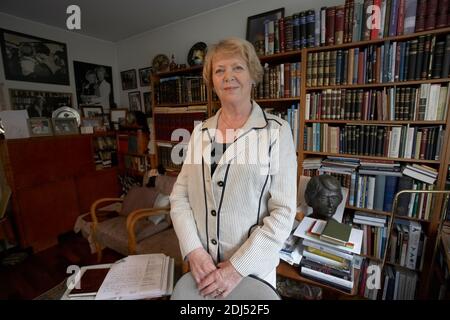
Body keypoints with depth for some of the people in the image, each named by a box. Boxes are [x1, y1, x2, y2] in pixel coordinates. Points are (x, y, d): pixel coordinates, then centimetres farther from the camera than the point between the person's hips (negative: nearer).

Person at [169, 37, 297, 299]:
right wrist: (194, 251, -11)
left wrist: (238, 267, -16)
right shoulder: (200, 132, 1)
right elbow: (180, 196, 0)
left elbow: (283, 212, -13)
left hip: (251, 267, -3)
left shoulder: (276, 131, -11)